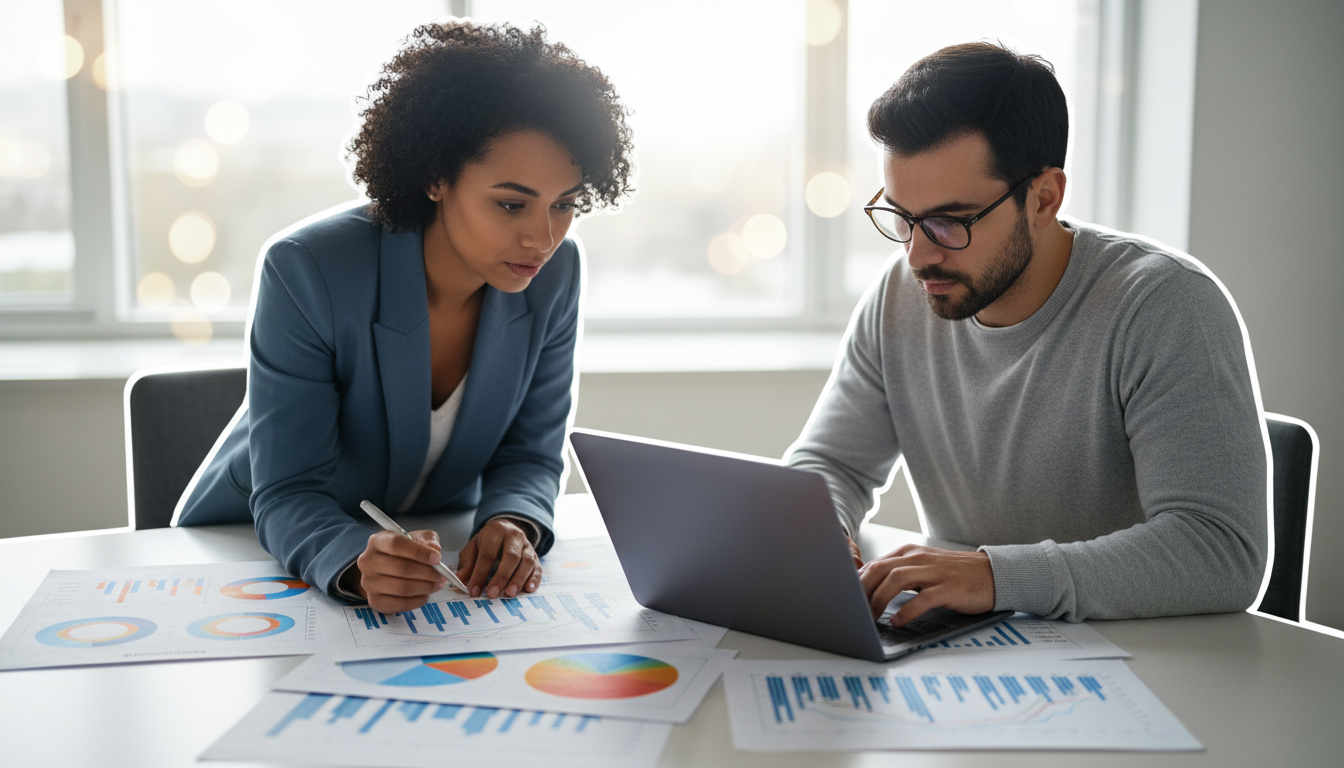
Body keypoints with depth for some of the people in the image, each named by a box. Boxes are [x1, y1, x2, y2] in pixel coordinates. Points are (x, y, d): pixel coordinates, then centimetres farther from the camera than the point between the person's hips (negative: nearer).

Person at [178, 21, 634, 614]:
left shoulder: (554, 273, -13)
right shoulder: (306, 271, -25)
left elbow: (528, 457, -6)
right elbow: (288, 497, -24)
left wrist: (512, 526, -28)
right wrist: (357, 564, -45)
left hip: (434, 546, 3)